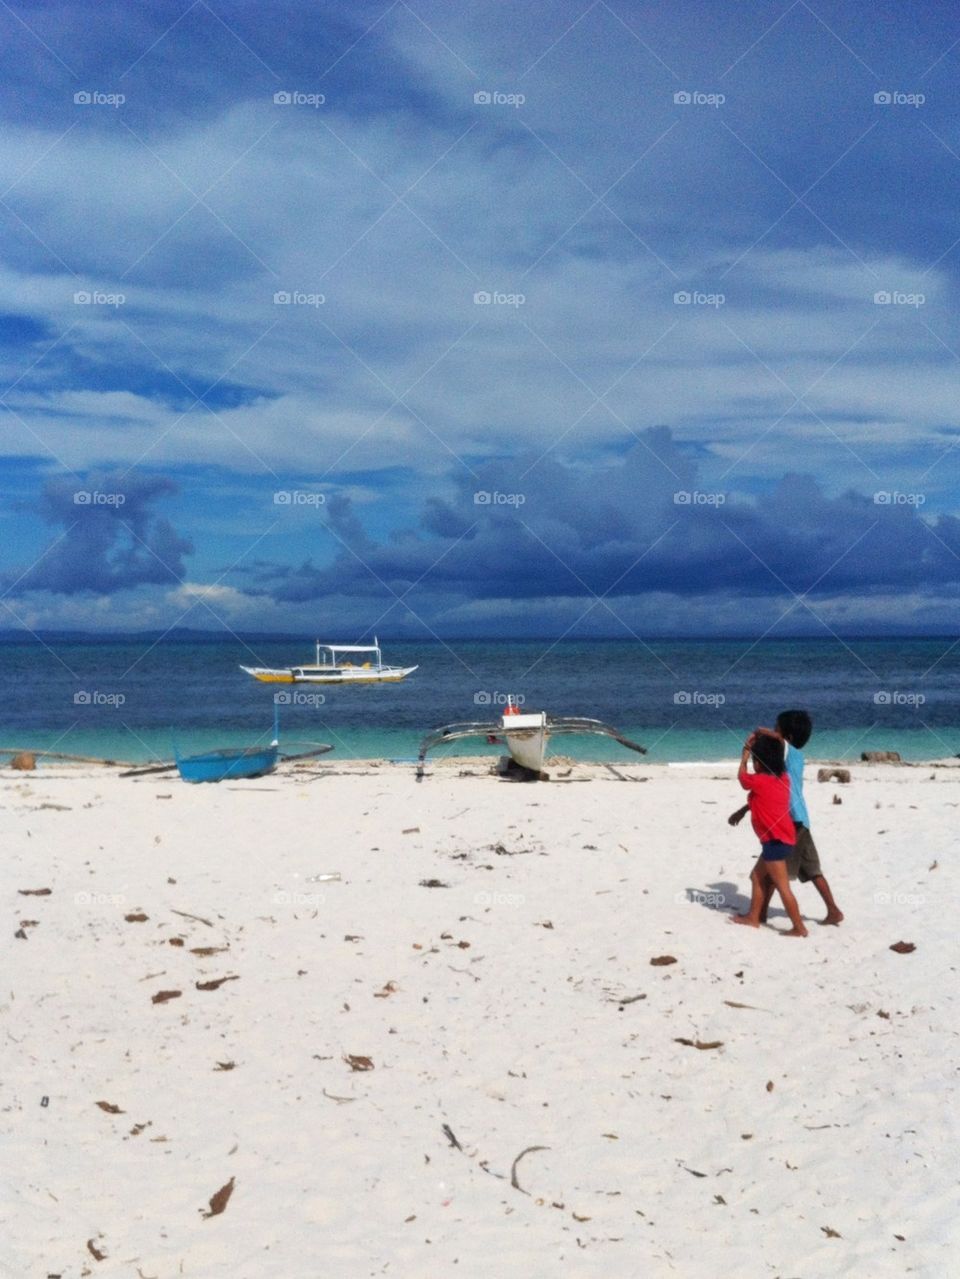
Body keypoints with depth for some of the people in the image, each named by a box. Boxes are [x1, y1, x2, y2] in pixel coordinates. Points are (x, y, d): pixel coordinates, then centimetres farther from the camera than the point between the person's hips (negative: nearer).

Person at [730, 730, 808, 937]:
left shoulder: (759, 781, -14)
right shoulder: (783, 779, 6)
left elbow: (741, 776, 7)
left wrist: (746, 752, 17)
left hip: (775, 841, -9)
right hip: (782, 838, 9)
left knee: (782, 886, -6)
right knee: (757, 876, 19)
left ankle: (799, 927, -4)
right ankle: (753, 917, 26)